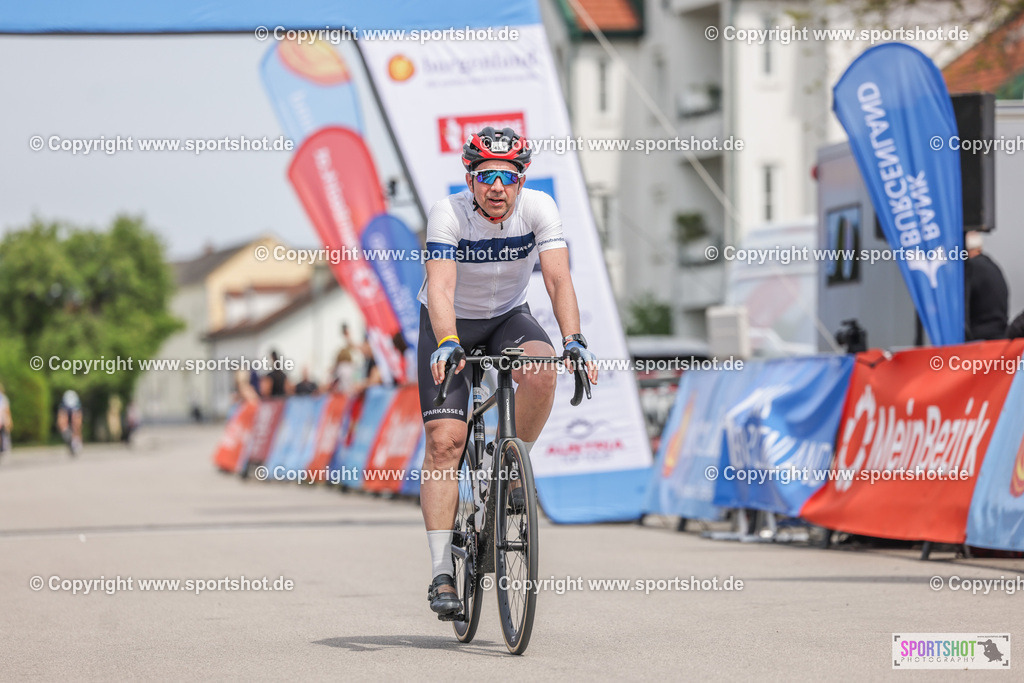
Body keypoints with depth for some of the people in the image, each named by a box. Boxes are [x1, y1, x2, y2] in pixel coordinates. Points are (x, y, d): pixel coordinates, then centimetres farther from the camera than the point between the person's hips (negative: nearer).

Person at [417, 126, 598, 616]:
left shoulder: (538, 208, -20)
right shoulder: (449, 213, -26)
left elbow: (558, 279, -30)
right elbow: (440, 287, -37)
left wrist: (574, 341, -45)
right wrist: (446, 345, -54)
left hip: (508, 318, 2)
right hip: (449, 322, -2)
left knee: (541, 372, -33)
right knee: (444, 442, -14)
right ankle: (441, 574, -10)